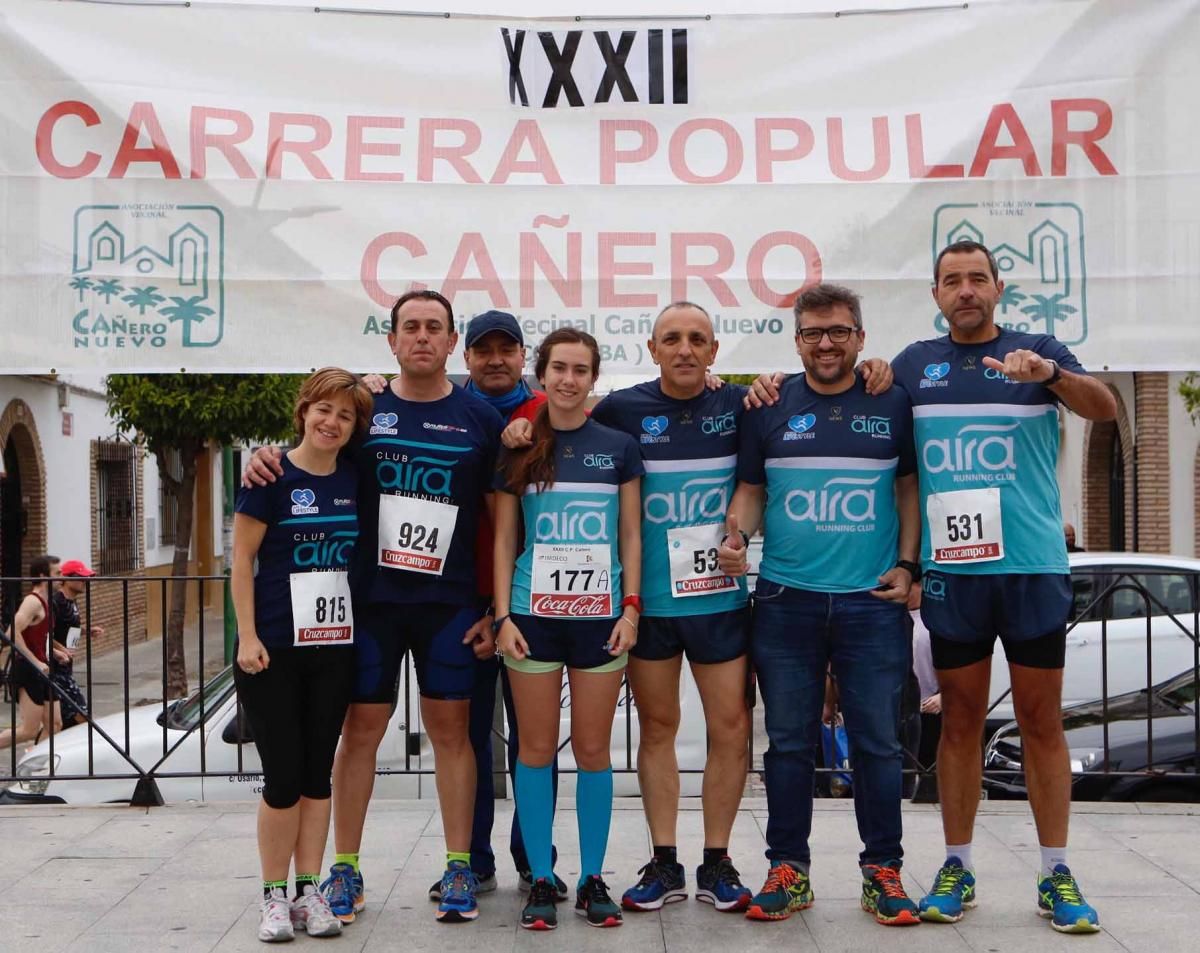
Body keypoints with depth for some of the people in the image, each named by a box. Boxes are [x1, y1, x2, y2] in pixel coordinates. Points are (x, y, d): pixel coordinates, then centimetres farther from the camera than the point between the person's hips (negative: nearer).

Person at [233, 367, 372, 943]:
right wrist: (247, 637, -12)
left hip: (334, 648, 4)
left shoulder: (354, 481, 7)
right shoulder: (273, 476, -7)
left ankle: (309, 891, 19)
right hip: (274, 651, -4)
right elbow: (242, 558, -6)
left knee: (317, 774, 10)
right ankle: (274, 897, 13)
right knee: (283, 778, -1)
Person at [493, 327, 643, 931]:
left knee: (593, 749, 5)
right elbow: (503, 541, 5)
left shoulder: (618, 448, 5)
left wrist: (631, 608, -2)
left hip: (599, 616, 0)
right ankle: (541, 881, 13)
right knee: (536, 748, 3)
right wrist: (503, 616, -3)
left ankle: (592, 880, 15)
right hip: (534, 614, 0)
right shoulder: (518, 450, 4)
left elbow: (630, 535, 7)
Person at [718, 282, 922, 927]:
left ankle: (882, 869, 16)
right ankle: (788, 869, 17)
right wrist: (736, 535, -9)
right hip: (785, 601, 1)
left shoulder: (892, 405, 6)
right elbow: (750, 488, 10)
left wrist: (906, 565, 1)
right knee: (789, 742, 6)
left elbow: (909, 486, 10)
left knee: (877, 741, 4)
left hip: (872, 602, -1)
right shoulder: (770, 407, 7)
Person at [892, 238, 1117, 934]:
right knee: (961, 722, 7)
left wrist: (1049, 374, -30)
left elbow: (1105, 408, -11)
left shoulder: (1038, 351, 5)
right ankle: (957, 868, 16)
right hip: (951, 570, 1)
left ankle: (1057, 875, 12)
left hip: (1033, 565, -1)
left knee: (1042, 723, 4)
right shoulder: (915, 364, 11)